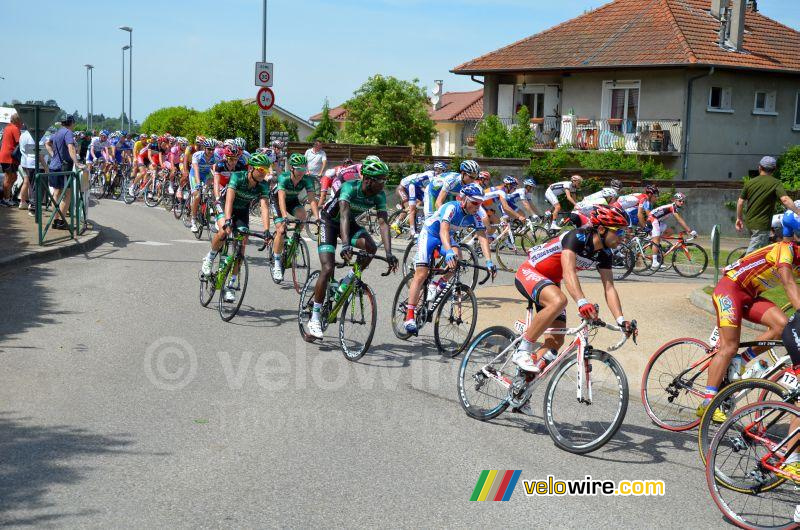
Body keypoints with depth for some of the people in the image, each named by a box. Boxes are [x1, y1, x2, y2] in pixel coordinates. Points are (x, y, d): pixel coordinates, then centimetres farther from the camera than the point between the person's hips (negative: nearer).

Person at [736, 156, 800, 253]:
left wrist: (739, 218, 19)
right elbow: (785, 200, -24)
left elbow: (740, 202, 8)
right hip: (762, 225, -6)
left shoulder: (750, 182, 5)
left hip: (749, 222, 6)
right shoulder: (775, 183, -9)